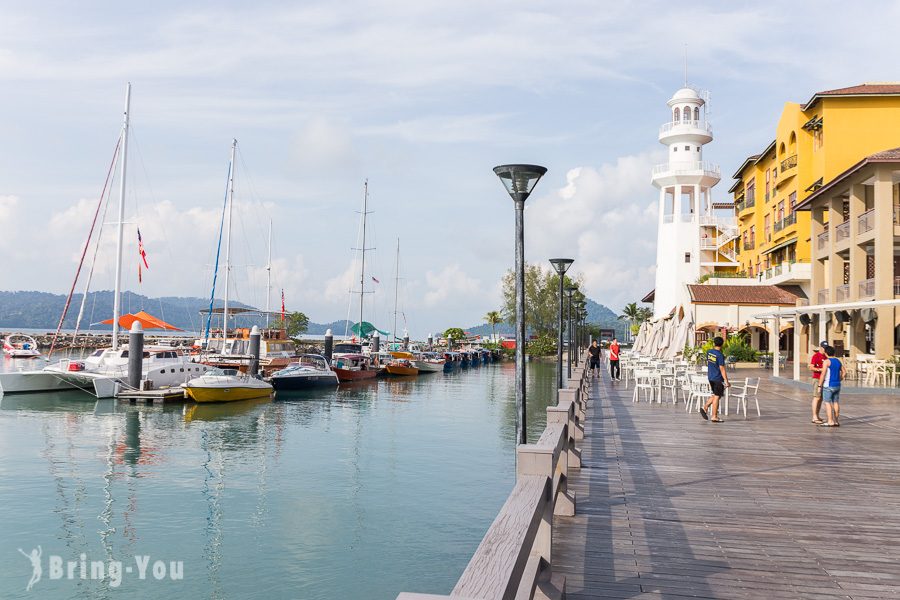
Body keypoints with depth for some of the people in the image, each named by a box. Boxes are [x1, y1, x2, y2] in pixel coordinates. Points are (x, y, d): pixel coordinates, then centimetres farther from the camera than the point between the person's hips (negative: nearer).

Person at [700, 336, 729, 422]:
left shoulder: (709, 352, 3)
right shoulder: (720, 355, -18)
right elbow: (722, 369, -19)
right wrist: (726, 381, -16)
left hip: (710, 377, 7)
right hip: (718, 379, -7)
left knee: (715, 395, 21)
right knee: (716, 396, 0)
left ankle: (705, 407, 9)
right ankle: (714, 417, 4)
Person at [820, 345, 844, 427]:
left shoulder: (827, 361, -12)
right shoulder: (838, 361, 10)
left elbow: (823, 374, -16)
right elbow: (843, 372, 16)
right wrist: (839, 380, 20)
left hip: (828, 386, -7)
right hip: (837, 386, 7)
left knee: (827, 403, -3)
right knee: (836, 403, 10)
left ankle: (830, 422, -7)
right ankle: (836, 421, 14)